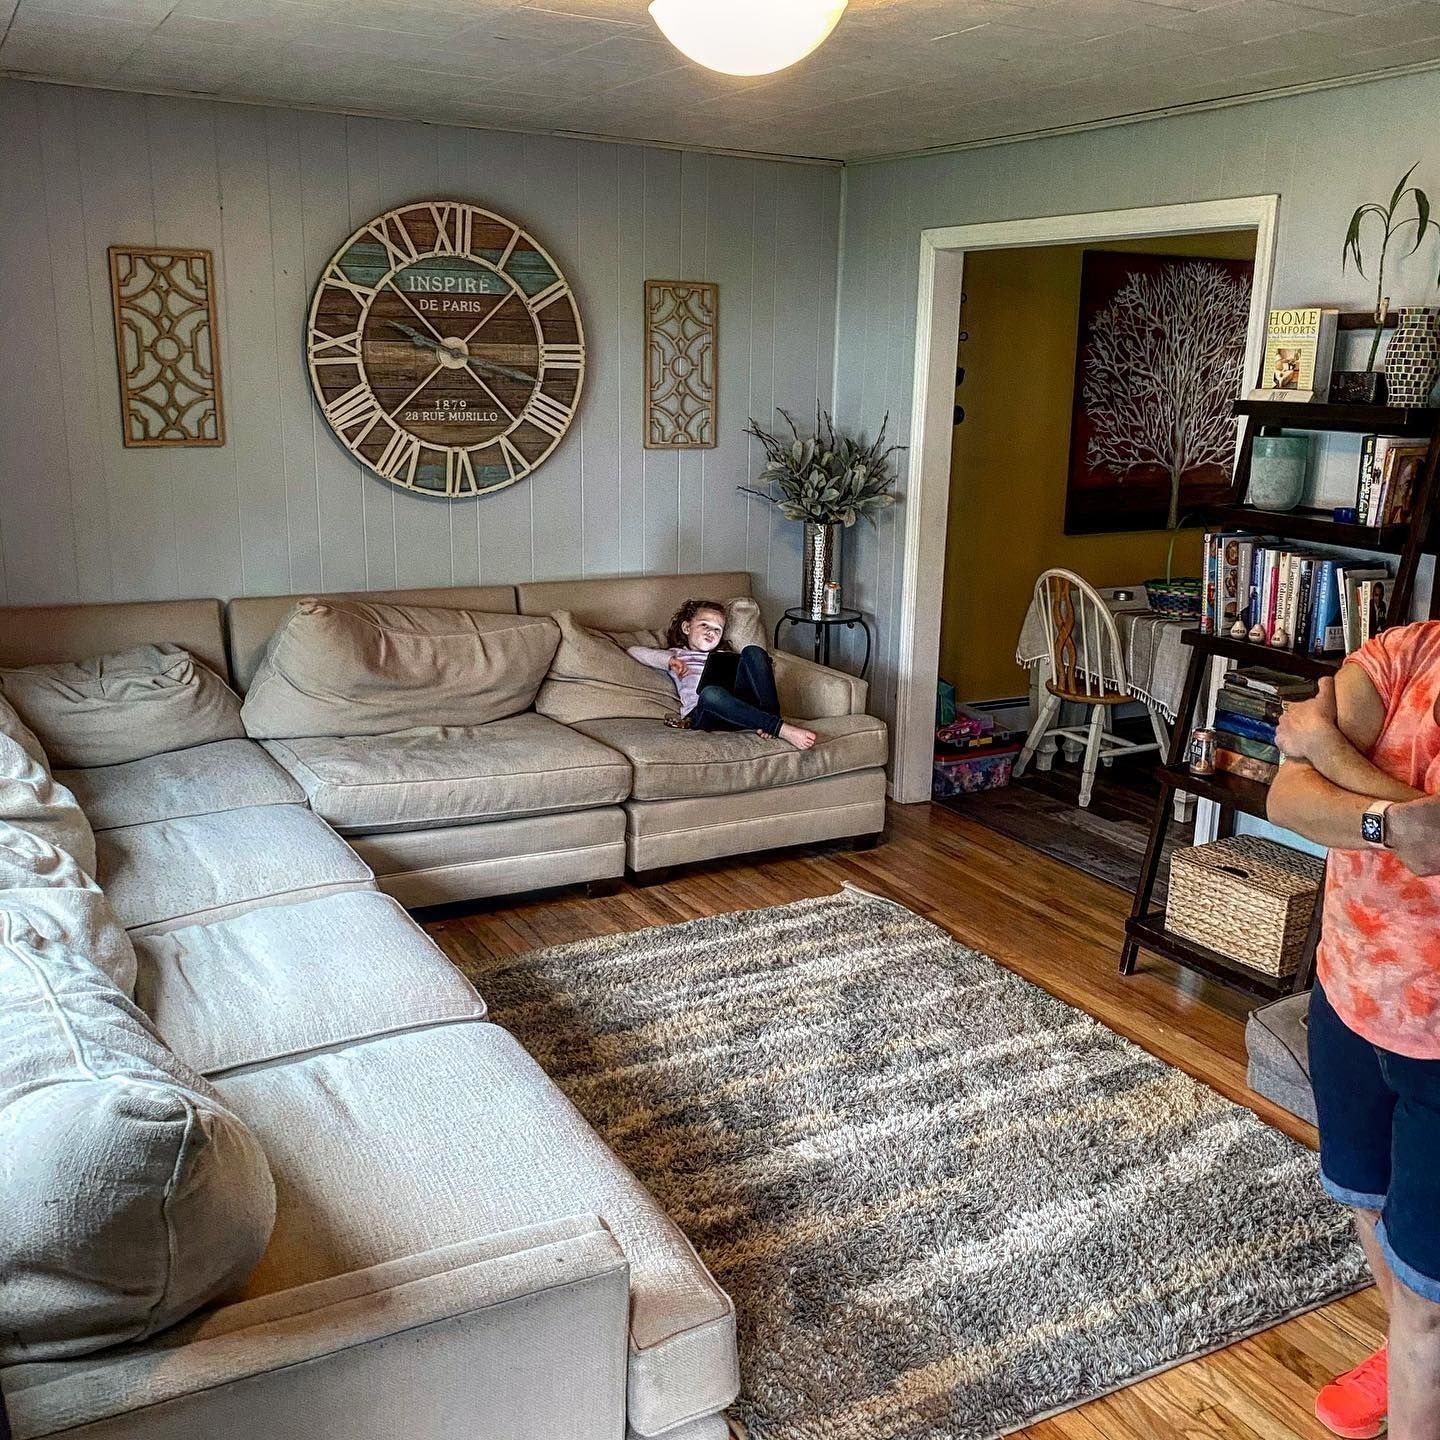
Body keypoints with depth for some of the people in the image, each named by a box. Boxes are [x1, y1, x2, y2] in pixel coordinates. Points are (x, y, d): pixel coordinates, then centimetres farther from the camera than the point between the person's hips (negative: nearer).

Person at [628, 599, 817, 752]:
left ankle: (771, 714, -32)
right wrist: (669, 660, 1)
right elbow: (635, 651, 14)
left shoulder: (726, 656, 37)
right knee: (711, 692, -40)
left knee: (752, 652, -17)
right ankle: (783, 730, -47)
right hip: (701, 713, -3)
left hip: (740, 703, 3)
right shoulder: (676, 655, 28)